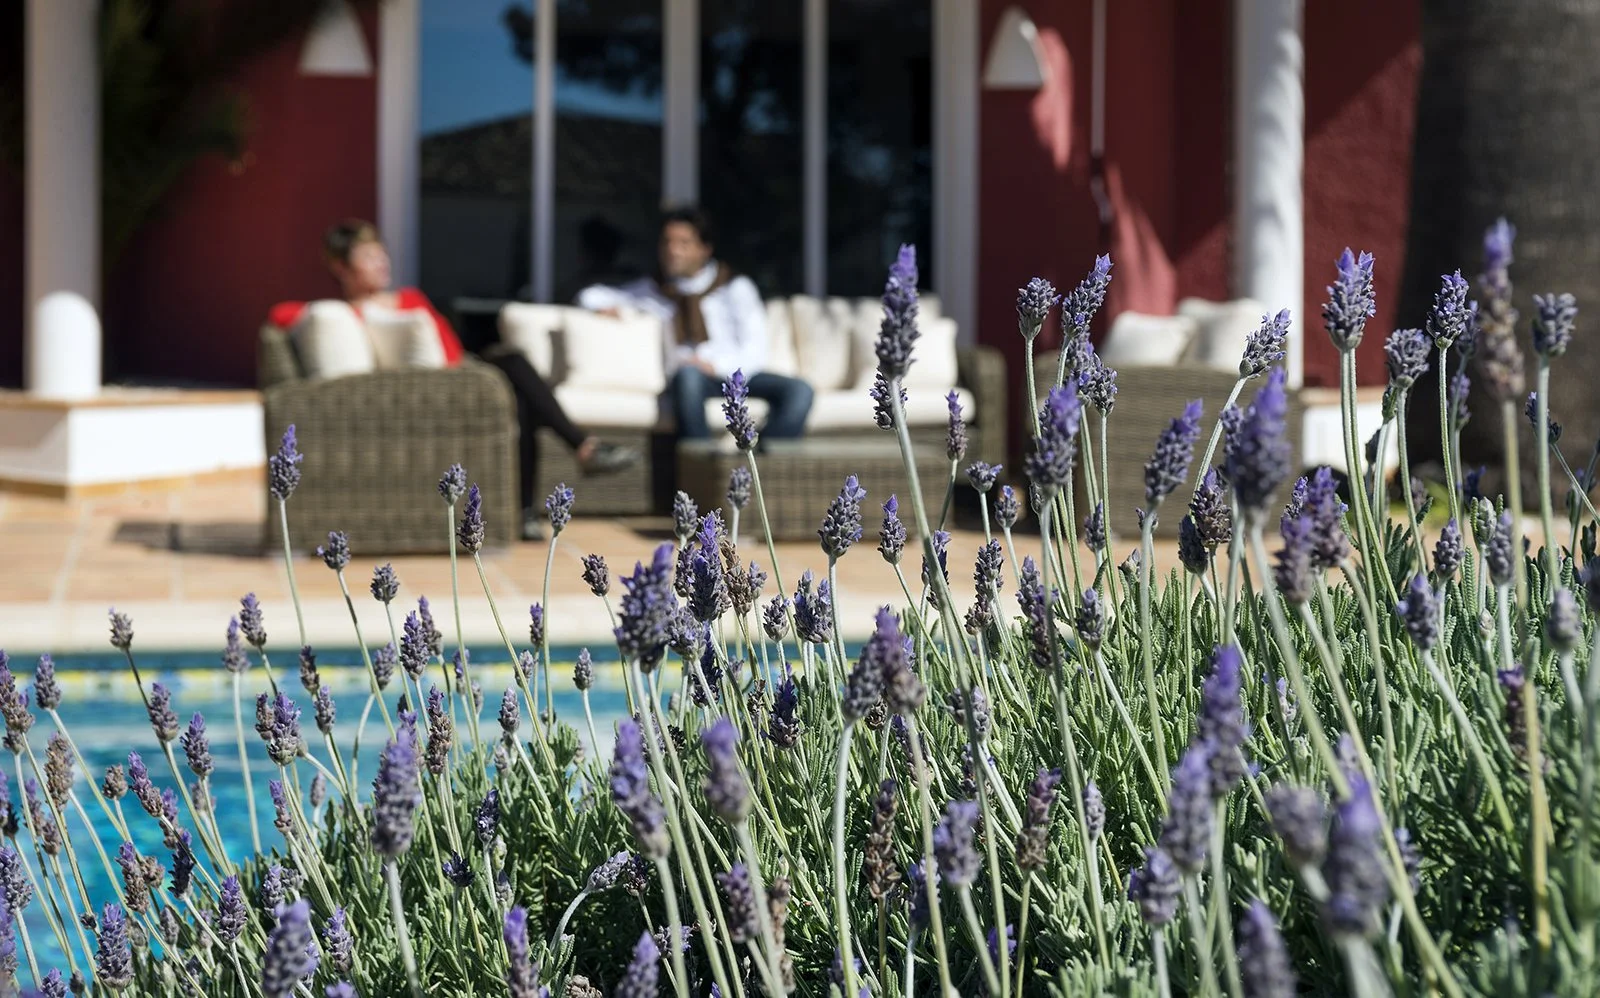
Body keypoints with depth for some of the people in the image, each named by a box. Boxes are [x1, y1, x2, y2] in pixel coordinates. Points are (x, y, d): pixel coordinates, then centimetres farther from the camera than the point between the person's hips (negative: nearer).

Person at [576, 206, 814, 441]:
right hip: (687, 383, 0)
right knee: (688, 373, -39)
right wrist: (605, 305, 0)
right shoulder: (653, 290, 18)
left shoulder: (736, 287, 11)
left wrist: (716, 366, -17)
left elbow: (755, 351, 2)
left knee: (799, 390, -30)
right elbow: (590, 296, 25)